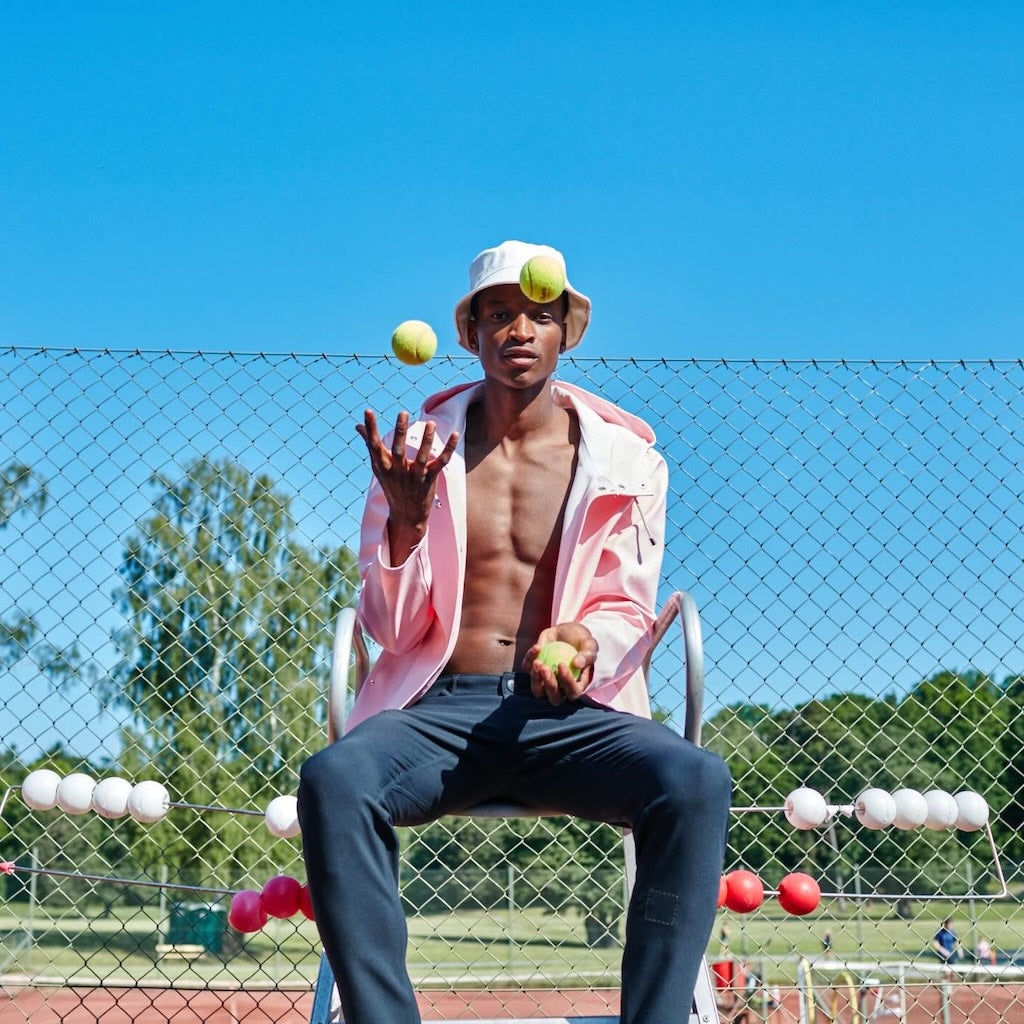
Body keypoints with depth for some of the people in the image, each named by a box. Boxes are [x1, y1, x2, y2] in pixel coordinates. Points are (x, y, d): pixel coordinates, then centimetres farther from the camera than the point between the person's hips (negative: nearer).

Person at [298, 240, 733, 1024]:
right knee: (334, 777, -33)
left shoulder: (625, 459, 9)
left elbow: (628, 613, 9)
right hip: (439, 705, 0)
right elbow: (391, 629, 6)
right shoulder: (419, 448, 10)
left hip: (571, 711, 0)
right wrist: (406, 521, -14)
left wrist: (585, 642, -16)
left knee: (696, 780, -31)